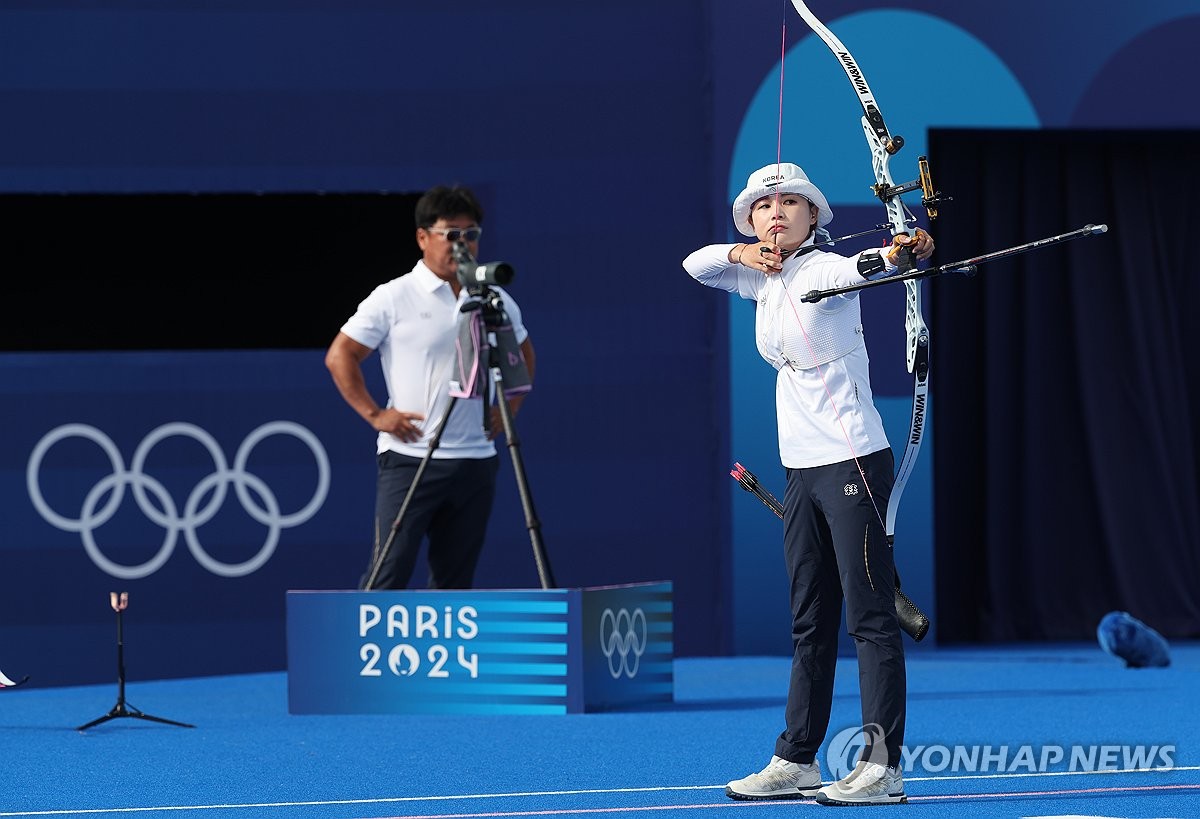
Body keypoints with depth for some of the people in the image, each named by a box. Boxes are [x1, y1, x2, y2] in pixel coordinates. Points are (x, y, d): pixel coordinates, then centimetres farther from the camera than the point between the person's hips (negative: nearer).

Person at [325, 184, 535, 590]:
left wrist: (510, 405, 13)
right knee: (389, 571, -10)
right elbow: (339, 357, -1)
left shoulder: (496, 301, 10)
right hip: (410, 460, -5)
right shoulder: (393, 298, -4)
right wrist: (374, 414, -8)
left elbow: (523, 354, 27)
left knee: (455, 578, 8)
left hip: (475, 461, 5)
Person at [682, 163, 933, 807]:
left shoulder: (823, 269, -11)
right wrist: (740, 252, -2)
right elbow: (695, 265, 19)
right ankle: (796, 761, 18)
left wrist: (896, 254, -56)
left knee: (869, 615, -9)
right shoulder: (764, 280, 13)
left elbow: (859, 267, -32)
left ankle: (882, 766, -11)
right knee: (808, 621, 13)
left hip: (853, 463, -8)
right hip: (802, 470, 8)